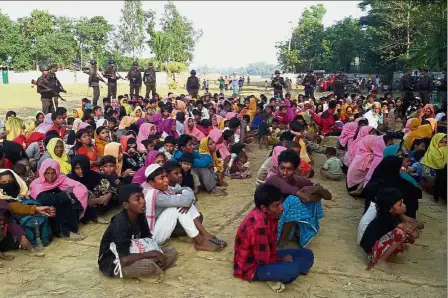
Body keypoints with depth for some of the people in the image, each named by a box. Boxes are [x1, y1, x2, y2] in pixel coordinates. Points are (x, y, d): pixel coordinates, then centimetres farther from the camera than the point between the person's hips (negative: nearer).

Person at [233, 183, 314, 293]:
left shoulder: (268, 214, -6)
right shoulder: (259, 225, -32)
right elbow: (264, 261, -25)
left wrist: (280, 258, -10)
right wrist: (283, 260, -8)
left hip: (265, 256, 9)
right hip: (251, 266, -9)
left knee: (307, 255, 5)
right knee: (291, 269, -33)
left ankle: (272, 275, -3)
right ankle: (271, 275, -4)